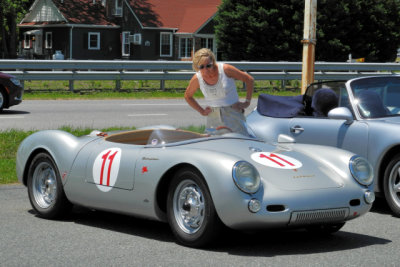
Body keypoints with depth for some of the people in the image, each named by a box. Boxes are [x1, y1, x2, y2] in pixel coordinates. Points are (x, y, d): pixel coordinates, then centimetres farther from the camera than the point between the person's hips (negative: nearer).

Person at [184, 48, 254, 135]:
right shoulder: (197, 78, -6)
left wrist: (247, 102, -4)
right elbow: (187, 96, 15)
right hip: (213, 117, 2)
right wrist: (202, 111, 7)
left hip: (232, 112, -2)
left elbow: (249, 80, -3)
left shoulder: (225, 69, -14)